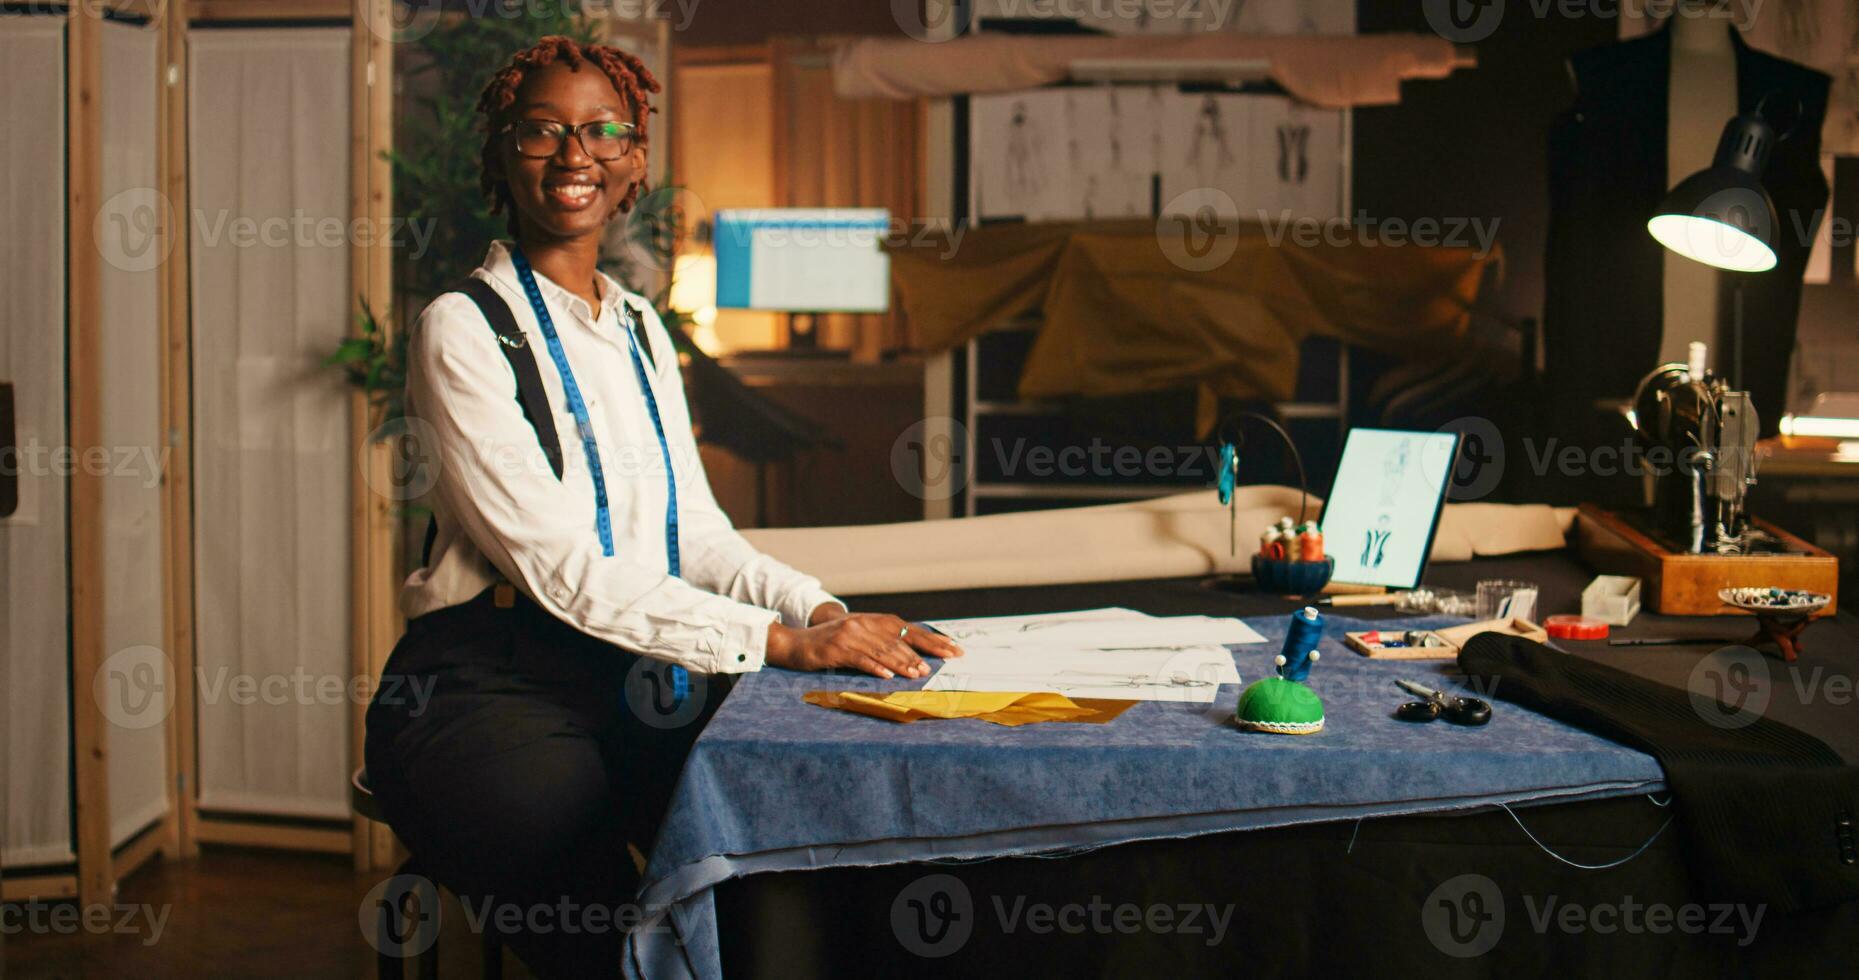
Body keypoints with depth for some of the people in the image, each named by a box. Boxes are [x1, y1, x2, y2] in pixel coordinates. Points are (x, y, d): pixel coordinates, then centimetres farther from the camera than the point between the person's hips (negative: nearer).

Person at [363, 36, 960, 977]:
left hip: (636, 688, 6)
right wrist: (778, 640, -21)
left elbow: (697, 528, 14)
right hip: (491, 691, -5)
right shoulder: (463, 329, -5)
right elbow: (556, 566, -15)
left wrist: (822, 611, -6)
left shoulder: (641, 330, 17)